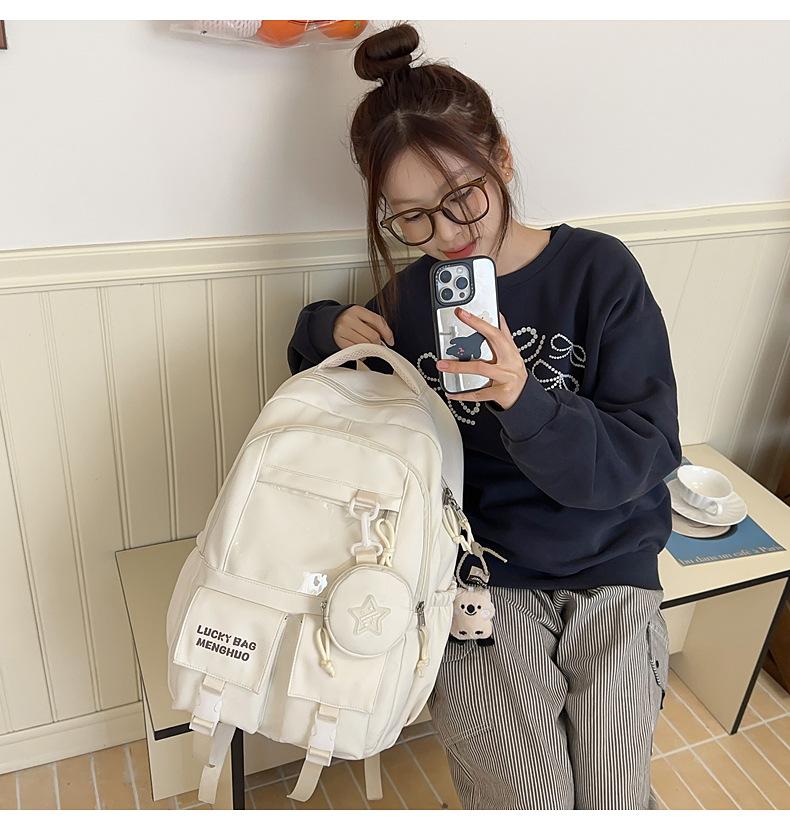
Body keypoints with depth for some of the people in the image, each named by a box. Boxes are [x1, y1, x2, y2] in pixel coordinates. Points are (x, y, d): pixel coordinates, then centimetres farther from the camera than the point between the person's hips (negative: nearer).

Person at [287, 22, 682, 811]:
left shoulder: (599, 270, -7)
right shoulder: (409, 298, 1)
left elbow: (642, 456, -11)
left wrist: (525, 400, -29)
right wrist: (327, 328, -4)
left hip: (610, 576, 0)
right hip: (481, 584, 1)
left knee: (614, 804, -2)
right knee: (530, 805, -9)